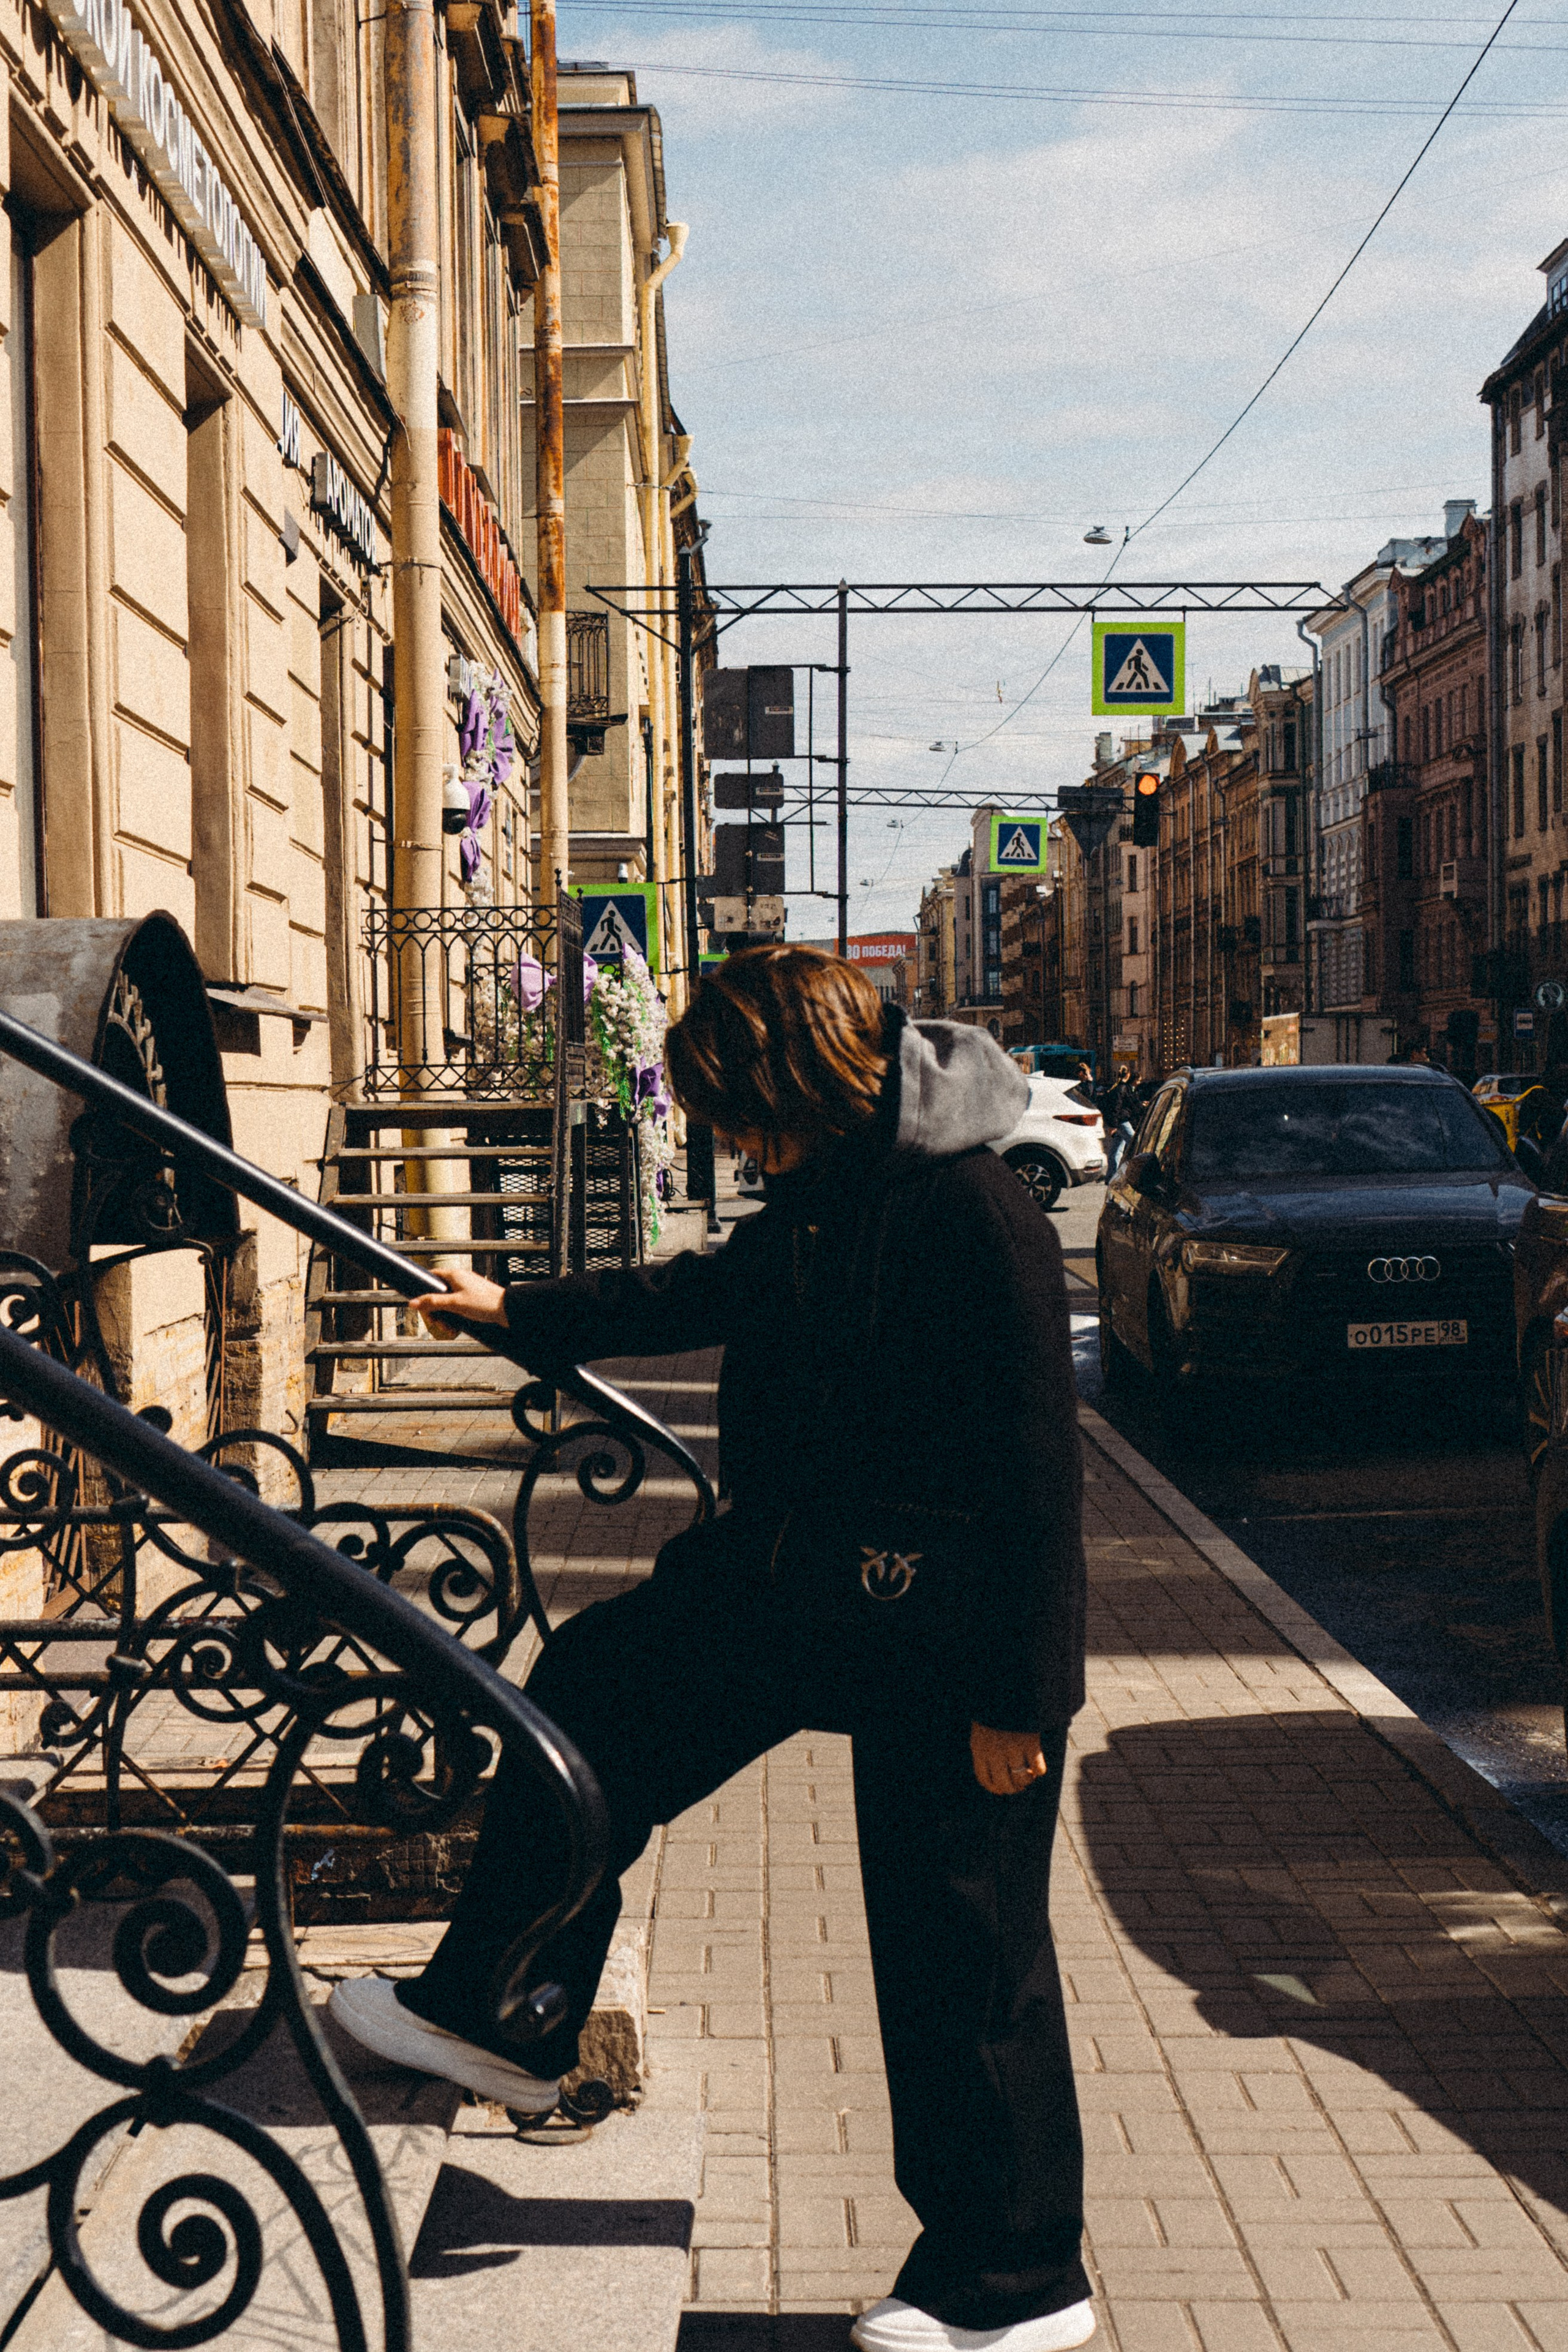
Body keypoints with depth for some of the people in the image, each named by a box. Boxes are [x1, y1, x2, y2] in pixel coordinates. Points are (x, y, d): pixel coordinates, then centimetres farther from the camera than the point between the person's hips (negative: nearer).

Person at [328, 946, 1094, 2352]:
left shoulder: (972, 1212, -23)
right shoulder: (823, 1195, 6)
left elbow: (1037, 1464, -23)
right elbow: (710, 1294, 26)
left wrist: (1021, 1694, -21)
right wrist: (517, 1313, 32)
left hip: (943, 1629, -9)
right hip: (806, 1577, 9)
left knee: (960, 1948, 2)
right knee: (592, 1688, 15)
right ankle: (497, 2022, 30)